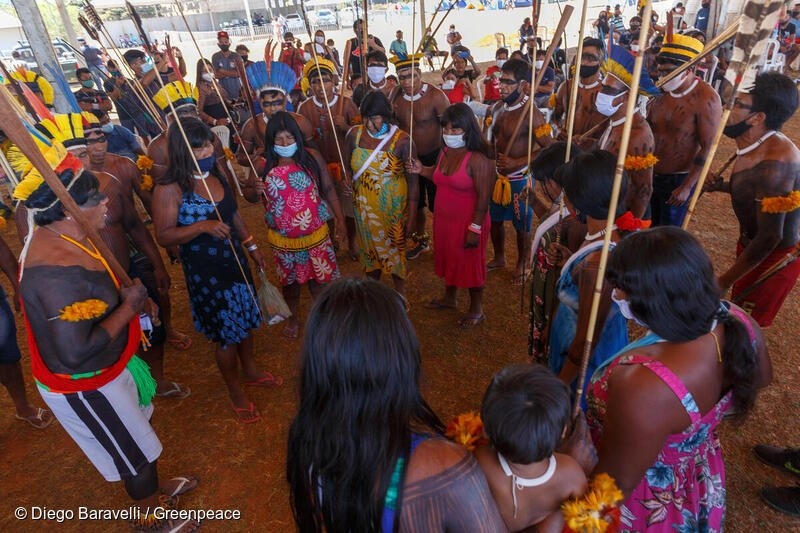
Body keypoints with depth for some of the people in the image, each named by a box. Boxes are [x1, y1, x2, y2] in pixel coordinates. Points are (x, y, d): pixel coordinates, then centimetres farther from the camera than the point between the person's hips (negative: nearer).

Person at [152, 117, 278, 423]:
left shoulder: (216, 175, 2)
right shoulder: (170, 189, -19)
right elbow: (163, 236, -18)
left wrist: (252, 246, 13)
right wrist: (202, 226, -31)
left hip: (235, 260, 7)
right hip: (205, 272, -6)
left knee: (245, 318, 21)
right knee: (225, 332, 7)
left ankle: (251, 371, 46)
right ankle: (236, 393, 30)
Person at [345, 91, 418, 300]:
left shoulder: (402, 140, -17)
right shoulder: (354, 134, -8)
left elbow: (412, 180, -13)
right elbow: (347, 168, 7)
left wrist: (411, 214, -12)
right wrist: (347, 184, -10)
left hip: (393, 207, -3)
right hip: (364, 205, 3)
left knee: (394, 246, 12)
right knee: (370, 245, 19)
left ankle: (399, 291, 35)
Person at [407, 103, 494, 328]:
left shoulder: (477, 159, -21)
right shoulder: (446, 152, 2)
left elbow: (484, 197, -20)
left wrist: (475, 228, -21)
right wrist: (422, 170, 2)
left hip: (468, 222, -7)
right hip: (443, 217, 8)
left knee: (470, 264, 8)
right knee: (448, 258, 22)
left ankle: (476, 309, 28)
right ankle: (449, 298, 45)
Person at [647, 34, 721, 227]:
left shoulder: (706, 99, -16)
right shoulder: (661, 92, 2)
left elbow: (708, 148, -17)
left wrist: (687, 187, -18)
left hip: (679, 180, -5)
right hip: (650, 175, 5)